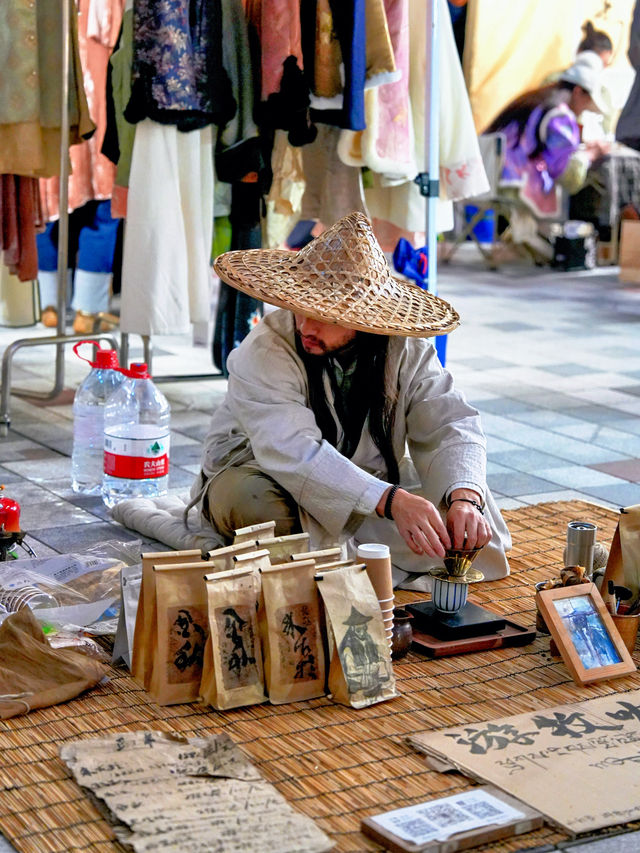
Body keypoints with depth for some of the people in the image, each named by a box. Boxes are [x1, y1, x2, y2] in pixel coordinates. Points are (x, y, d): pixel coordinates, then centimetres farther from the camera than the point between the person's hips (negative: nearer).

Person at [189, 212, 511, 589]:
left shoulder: (405, 349, -12)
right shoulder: (264, 351, -25)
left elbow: (452, 424, -17)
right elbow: (294, 451, -38)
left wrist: (464, 498, -40)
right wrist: (391, 500, -49)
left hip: (372, 480, 3)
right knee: (252, 499, -38)